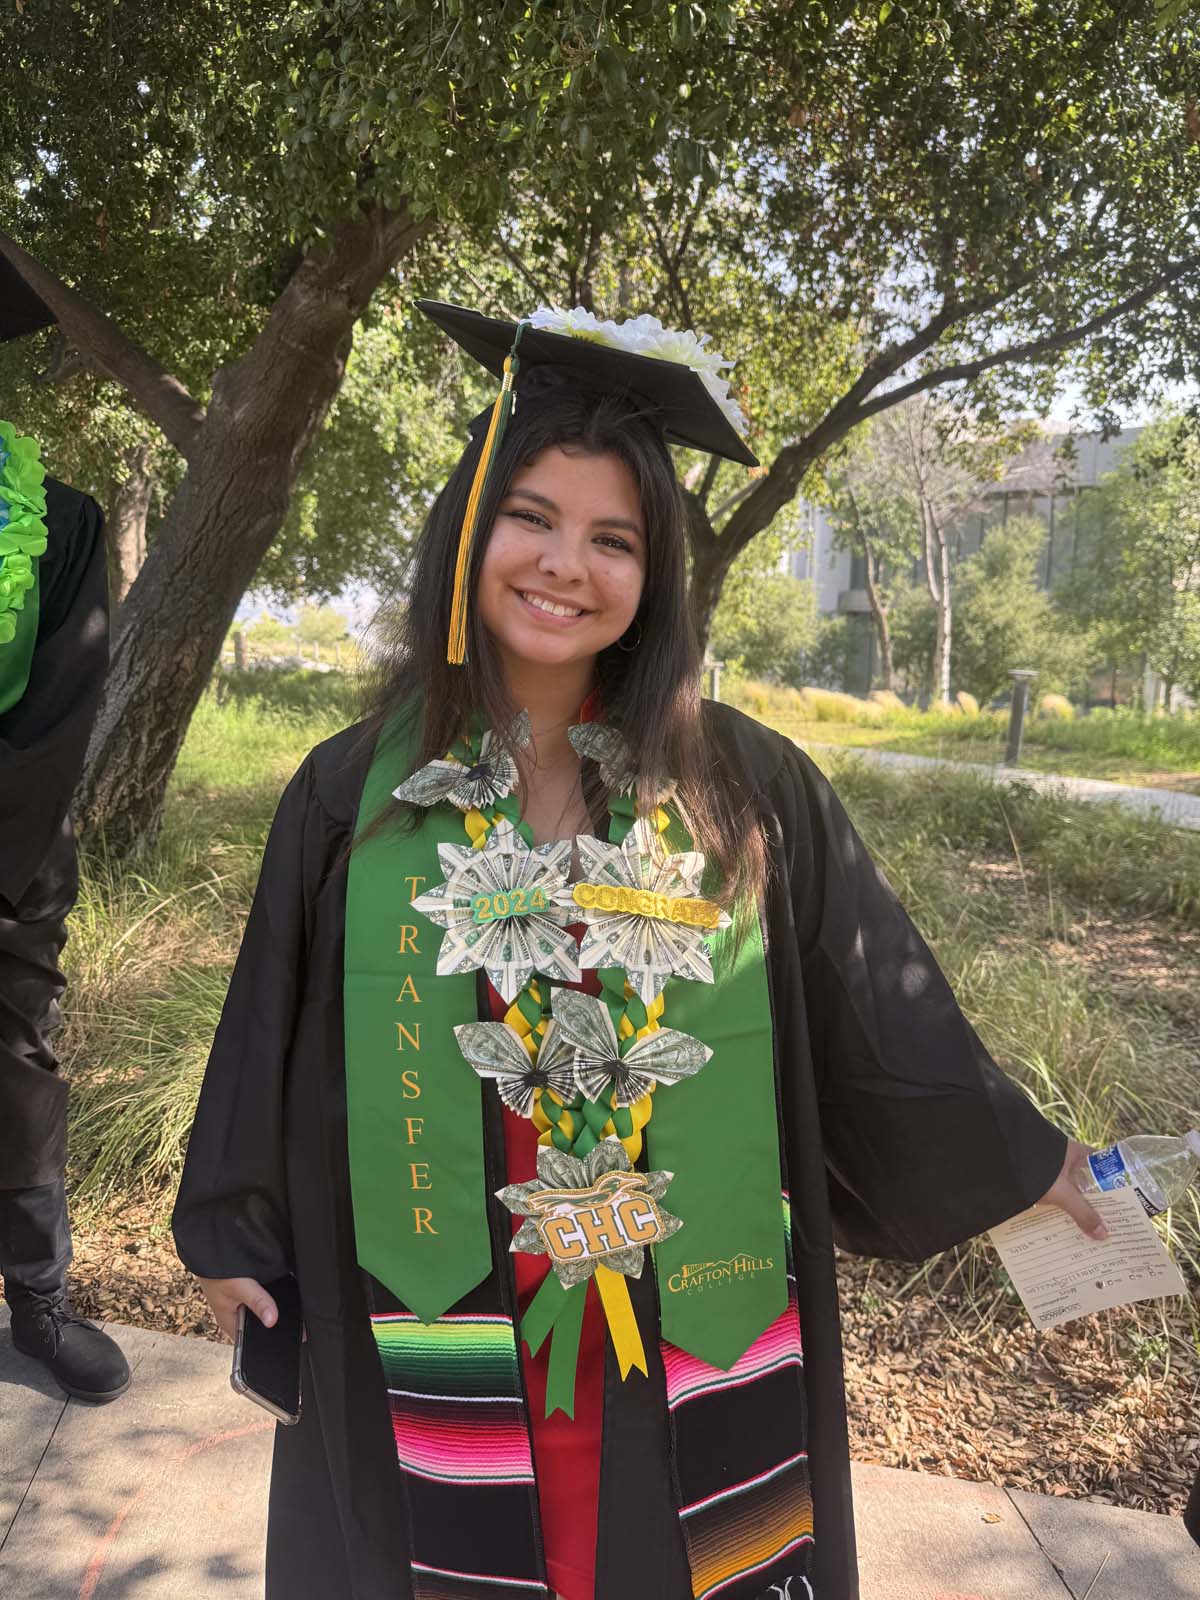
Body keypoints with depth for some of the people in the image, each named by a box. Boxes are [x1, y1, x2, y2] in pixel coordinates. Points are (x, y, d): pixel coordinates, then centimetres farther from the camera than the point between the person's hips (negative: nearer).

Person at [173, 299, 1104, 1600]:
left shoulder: (741, 786, -9)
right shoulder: (354, 795, -8)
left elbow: (874, 1005, 2)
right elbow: (272, 1032, 2)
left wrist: (1019, 1156, 11)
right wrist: (232, 1229, 11)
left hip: (694, 1334, 0)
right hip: (440, 1339, 1)